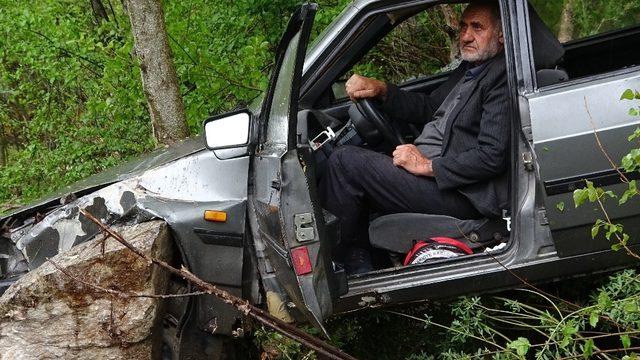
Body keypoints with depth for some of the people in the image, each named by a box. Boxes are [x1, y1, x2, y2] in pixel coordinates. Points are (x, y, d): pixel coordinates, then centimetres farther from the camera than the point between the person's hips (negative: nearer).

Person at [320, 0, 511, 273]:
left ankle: (353, 266, -5)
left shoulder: (502, 78, -12)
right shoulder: (469, 70, 19)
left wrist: (427, 166, -17)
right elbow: (428, 107, 24)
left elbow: (492, 157, -20)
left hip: (462, 195, -10)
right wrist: (381, 90, 7)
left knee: (345, 161, -17)